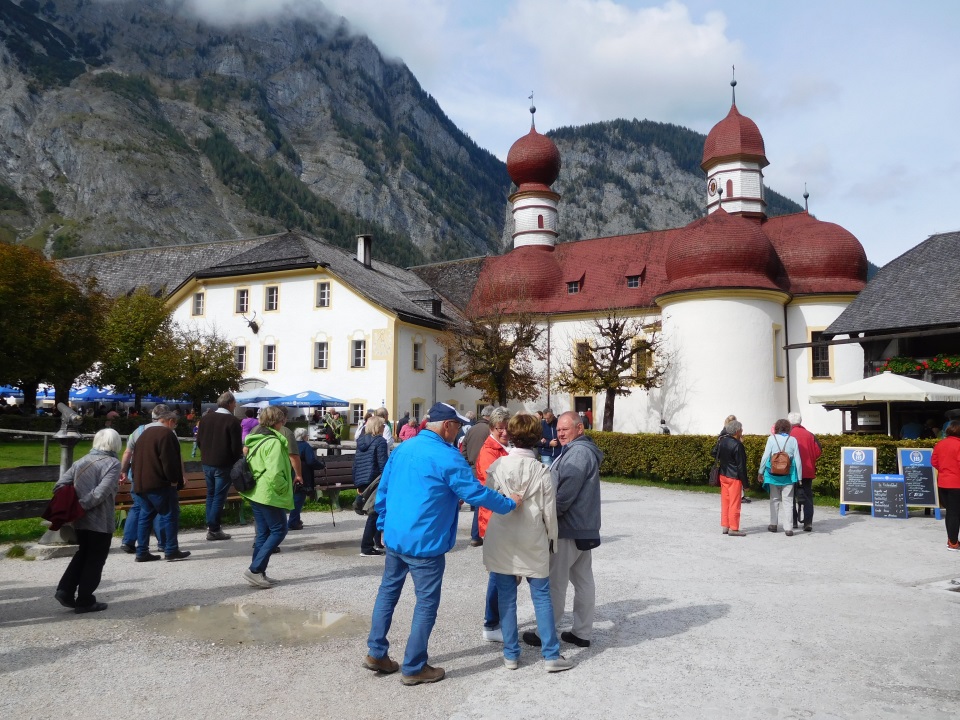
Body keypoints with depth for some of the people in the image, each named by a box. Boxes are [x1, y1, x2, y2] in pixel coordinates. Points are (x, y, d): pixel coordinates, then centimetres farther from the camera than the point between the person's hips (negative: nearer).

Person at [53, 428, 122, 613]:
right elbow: (101, 493, -23)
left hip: (80, 521, 6)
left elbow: (59, 486, 1)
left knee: (82, 554, 25)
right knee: (95, 560, 7)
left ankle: (65, 590, 18)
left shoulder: (81, 461, 5)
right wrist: (81, 505, -13)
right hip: (101, 521, -6)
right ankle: (84, 601, 14)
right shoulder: (113, 464, -12)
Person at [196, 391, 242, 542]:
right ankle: (214, 530, 4)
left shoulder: (205, 418, 4)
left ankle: (210, 526, 22)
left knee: (211, 494, 18)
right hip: (223, 465, -6)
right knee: (219, 496, 1)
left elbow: (199, 440, 10)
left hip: (206, 463, 6)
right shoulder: (233, 421, -15)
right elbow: (236, 446, -15)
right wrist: (237, 461, 1)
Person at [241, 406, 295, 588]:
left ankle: (258, 573, 18)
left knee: (263, 532, 14)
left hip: (255, 492, 9)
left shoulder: (256, 438, 10)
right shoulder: (274, 442, -18)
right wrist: (285, 489, -11)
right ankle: (255, 569, -2)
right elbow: (275, 473, -26)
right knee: (279, 530, 1)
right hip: (269, 494, -9)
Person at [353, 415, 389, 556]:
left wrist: (357, 483, 21)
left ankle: (377, 542, 22)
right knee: (375, 513, -2)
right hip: (375, 482, -8)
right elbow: (383, 464, -15)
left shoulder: (361, 441, 13)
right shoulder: (380, 441, -10)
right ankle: (366, 547, -3)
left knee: (374, 511, 18)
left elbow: (356, 463, 16)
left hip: (362, 482, 8)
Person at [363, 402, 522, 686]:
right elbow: (476, 493, -16)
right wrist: (509, 504, -1)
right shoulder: (447, 457, -18)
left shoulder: (402, 448, 5)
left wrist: (383, 525, 21)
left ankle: (376, 653, 28)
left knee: (388, 592, 20)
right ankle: (414, 668, 16)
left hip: (394, 537, 8)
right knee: (427, 603, 6)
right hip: (425, 544, -7)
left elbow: (383, 490, 11)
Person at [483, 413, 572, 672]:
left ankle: (511, 654, 19)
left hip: (501, 542, 1)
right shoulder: (541, 471, -11)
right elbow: (549, 511, -5)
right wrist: (550, 537, 11)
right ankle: (551, 655, 15)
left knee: (506, 598, 11)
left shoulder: (497, 466, -9)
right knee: (542, 597, 11)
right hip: (533, 543, -1)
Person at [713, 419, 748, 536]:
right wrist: (745, 482, -11)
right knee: (734, 503, 0)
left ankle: (725, 526, 20)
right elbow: (741, 465, -16)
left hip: (723, 475, 7)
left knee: (725, 501, 14)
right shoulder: (738, 445, -19)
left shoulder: (722, 441, 2)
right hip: (734, 478, -7)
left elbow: (714, 453, 16)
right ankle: (733, 528, 4)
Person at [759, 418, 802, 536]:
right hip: (788, 475, 0)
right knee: (788, 501, 4)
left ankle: (773, 524, 22)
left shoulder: (772, 438, -4)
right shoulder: (792, 440, -1)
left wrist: (761, 472, 3)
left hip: (773, 473, 0)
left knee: (774, 499, 15)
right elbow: (797, 460, -1)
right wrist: (799, 477, 5)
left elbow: (765, 456, -6)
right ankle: (788, 528, 1)